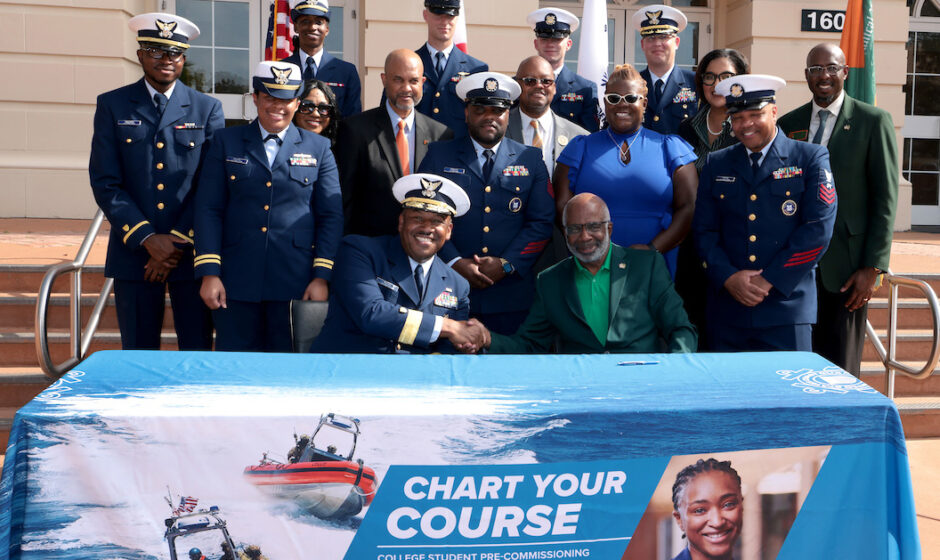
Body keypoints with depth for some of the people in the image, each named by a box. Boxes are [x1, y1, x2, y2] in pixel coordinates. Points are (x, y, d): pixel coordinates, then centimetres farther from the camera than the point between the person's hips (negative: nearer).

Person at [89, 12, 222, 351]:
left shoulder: (207, 110, 6)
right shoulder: (112, 106, 6)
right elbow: (105, 183, 0)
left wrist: (180, 240, -8)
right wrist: (147, 239, -11)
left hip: (192, 252, 0)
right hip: (134, 253, 0)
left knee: (198, 351, 2)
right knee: (138, 353, 6)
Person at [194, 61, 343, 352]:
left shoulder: (318, 148, 8)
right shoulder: (227, 142, 9)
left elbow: (332, 216, 4)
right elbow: (208, 210, 4)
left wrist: (322, 276, -4)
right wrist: (209, 272, -5)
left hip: (295, 284, 0)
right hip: (236, 283, 0)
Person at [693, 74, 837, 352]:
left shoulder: (811, 159, 3)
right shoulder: (716, 164, 12)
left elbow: (818, 229, -6)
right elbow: (704, 231, 8)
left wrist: (771, 280, -11)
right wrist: (728, 277, -9)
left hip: (786, 311, -2)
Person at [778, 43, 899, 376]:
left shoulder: (873, 121, 0)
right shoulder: (788, 124, 10)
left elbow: (885, 198, -3)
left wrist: (872, 267, -9)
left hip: (846, 267, -3)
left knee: (840, 368, 2)